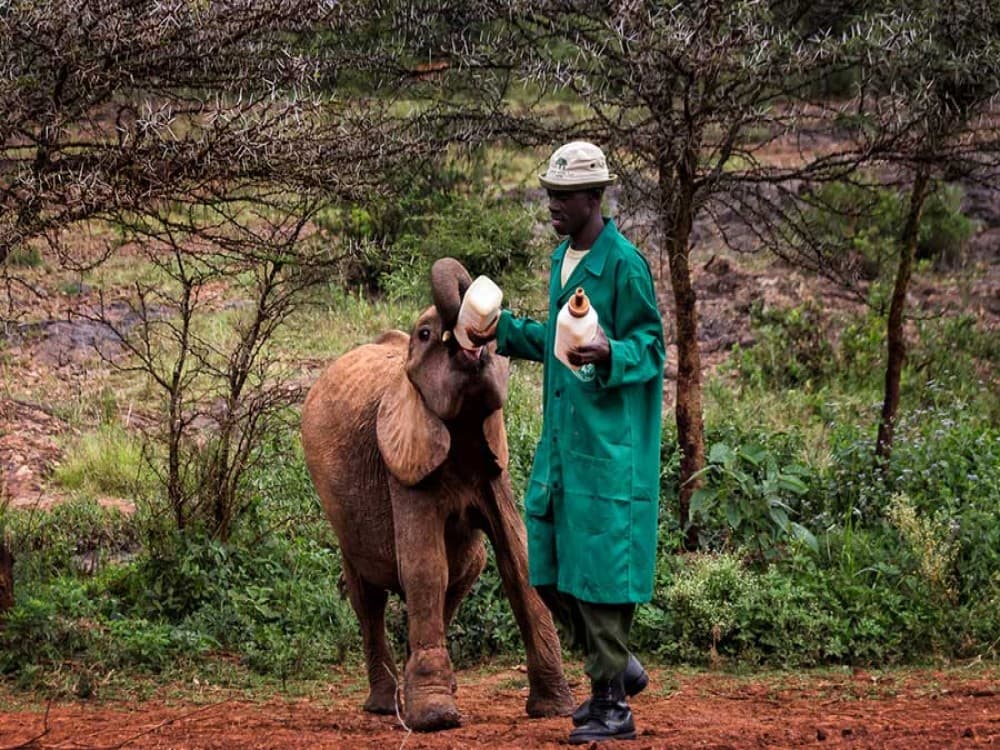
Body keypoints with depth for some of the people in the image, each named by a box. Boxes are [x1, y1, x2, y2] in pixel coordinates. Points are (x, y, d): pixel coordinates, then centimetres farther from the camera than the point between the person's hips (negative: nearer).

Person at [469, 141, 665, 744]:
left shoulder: (625, 264, -13)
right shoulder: (563, 258, 13)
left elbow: (650, 349, -13)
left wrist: (608, 355, -32)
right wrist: (505, 331, 17)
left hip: (610, 443, -9)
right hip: (562, 438, 9)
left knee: (600, 567, -5)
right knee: (548, 565, 10)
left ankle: (613, 706, 3)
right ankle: (617, 666, 27)